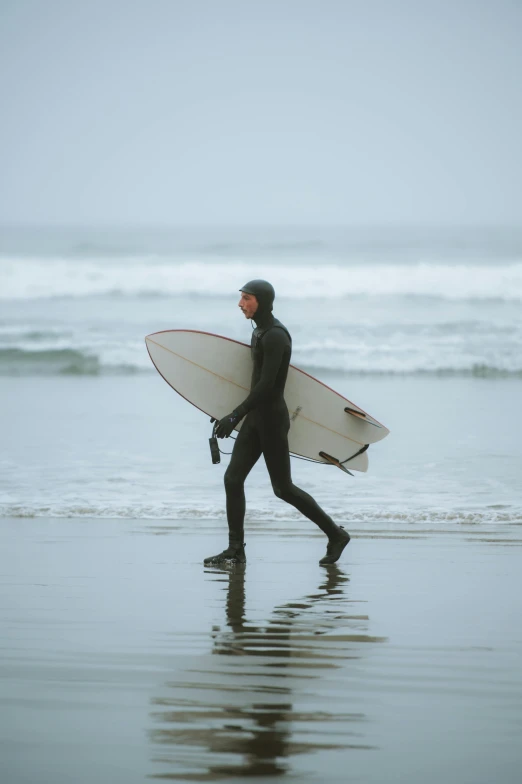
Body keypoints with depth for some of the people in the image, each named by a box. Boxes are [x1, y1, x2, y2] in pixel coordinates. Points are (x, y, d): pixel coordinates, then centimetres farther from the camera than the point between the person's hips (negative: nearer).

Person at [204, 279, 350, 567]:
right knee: (233, 478, 1)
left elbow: (266, 384, -26)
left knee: (283, 489, -1)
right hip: (256, 417, 9)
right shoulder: (261, 331, 11)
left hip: (271, 419, -9)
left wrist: (235, 416, -27)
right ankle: (236, 550, 3)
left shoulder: (275, 336, -19)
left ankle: (335, 534, 12)